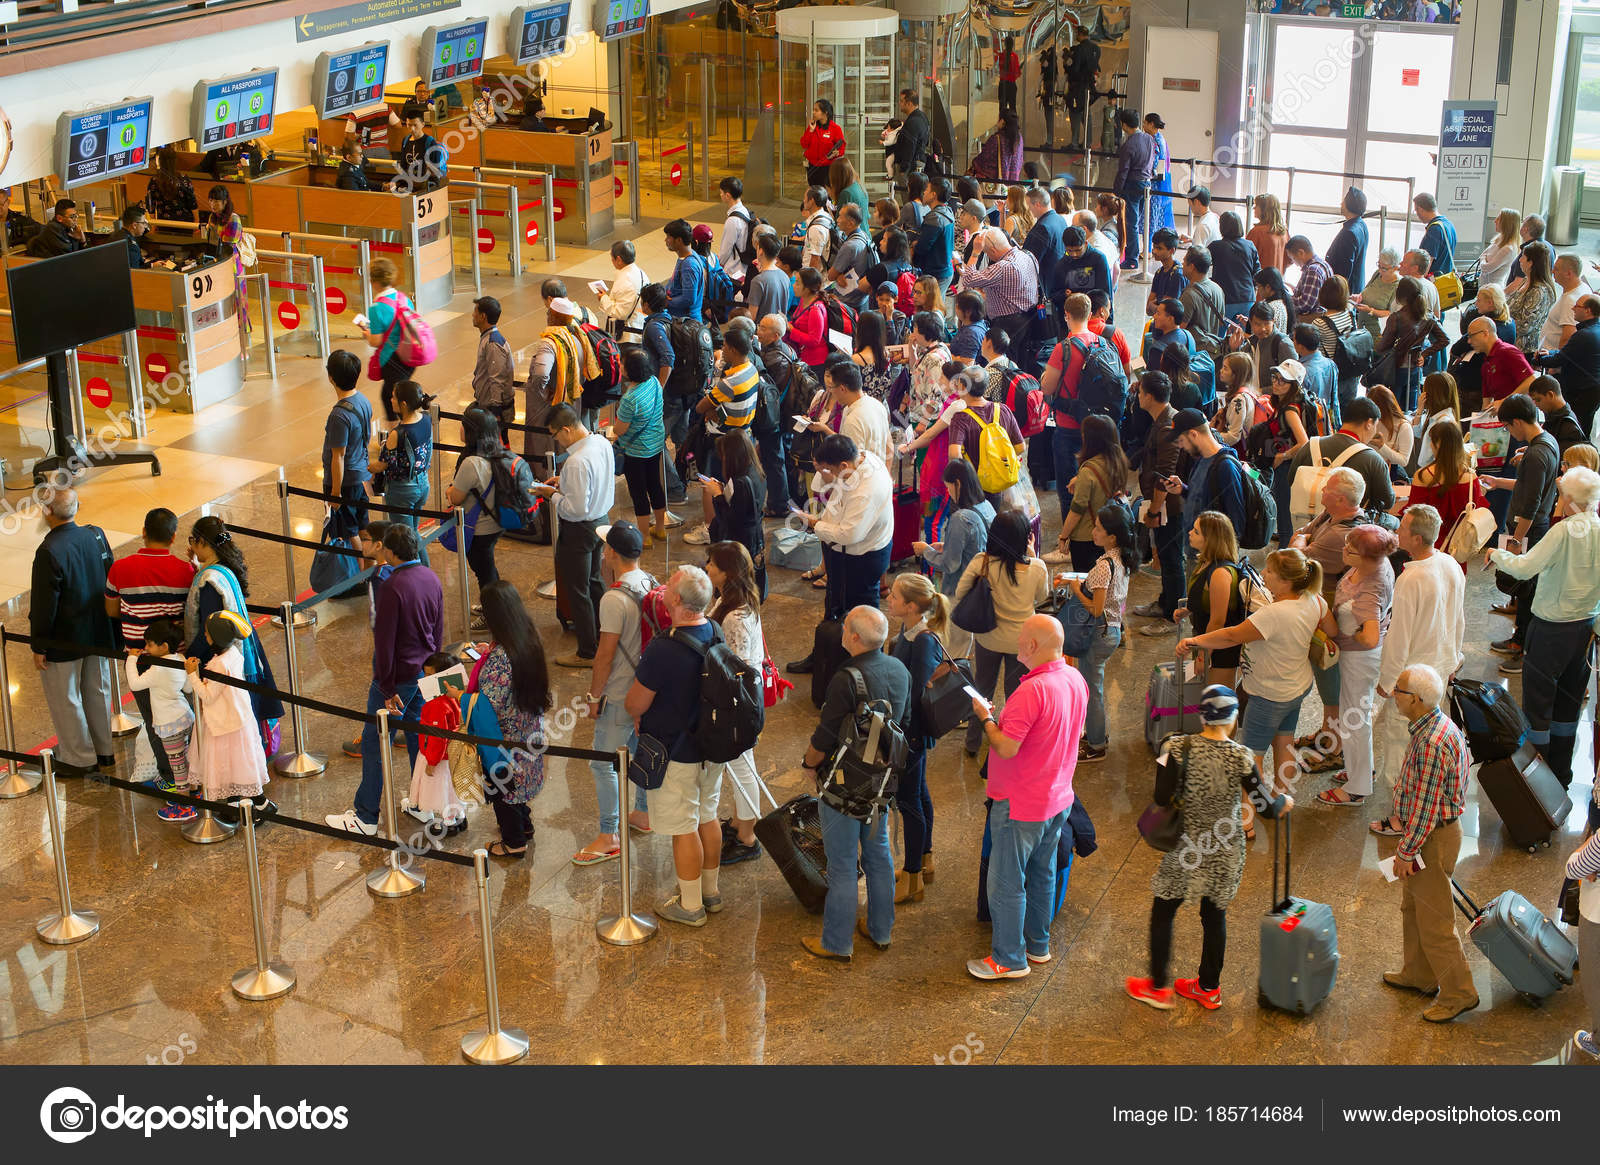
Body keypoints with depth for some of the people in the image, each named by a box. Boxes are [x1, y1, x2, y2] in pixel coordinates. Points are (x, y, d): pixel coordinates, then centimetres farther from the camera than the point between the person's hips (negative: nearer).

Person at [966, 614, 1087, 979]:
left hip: (1021, 806, -9)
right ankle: (1038, 945, 36)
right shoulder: (1076, 680, 0)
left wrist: (985, 717, -11)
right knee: (1042, 874, 22)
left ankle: (1009, 959, 15)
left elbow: (1006, 748, -28)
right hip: (1058, 798, 9)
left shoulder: (1032, 691, -29)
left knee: (1006, 883, 5)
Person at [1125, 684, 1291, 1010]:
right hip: (1226, 850, 2)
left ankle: (1158, 988, 23)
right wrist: (1284, 800, 14)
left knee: (1163, 912, 15)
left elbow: (1163, 798, -17)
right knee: (1215, 915, 19)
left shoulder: (1181, 749, -15)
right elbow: (1266, 809, -7)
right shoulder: (1241, 756, -12)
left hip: (1188, 846, -2)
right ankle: (1209, 988, 32)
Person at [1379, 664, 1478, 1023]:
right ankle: (1419, 975, 39)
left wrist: (1406, 852, -18)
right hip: (1430, 829, 10)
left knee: (1434, 920, 2)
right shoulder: (1436, 725, 3)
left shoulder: (1431, 743, -30)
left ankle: (1458, 993, 15)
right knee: (1413, 908, 24)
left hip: (1432, 837, -10)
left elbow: (1425, 807, -27)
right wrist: (1408, 845, 21)